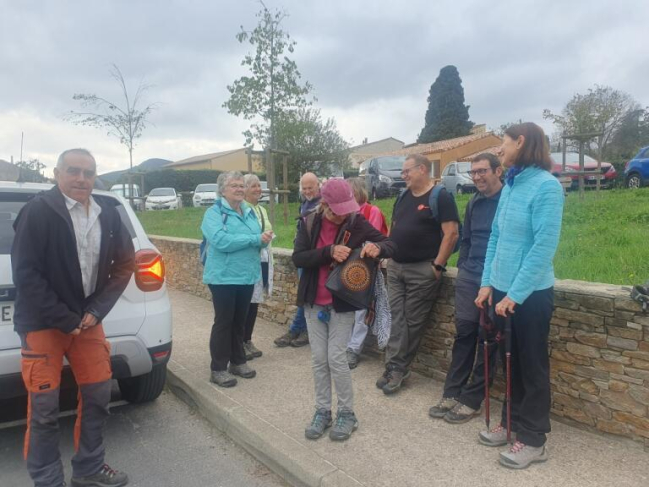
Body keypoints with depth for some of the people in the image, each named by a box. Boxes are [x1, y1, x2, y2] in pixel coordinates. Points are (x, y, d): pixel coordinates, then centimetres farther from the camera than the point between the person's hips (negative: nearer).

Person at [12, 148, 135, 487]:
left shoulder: (107, 212, 2)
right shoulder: (38, 210, -13)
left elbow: (125, 262, 5)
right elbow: (25, 273, -15)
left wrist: (95, 310, -5)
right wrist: (64, 319, -16)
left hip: (87, 319, 5)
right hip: (43, 323, -5)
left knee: (98, 394, 11)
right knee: (44, 407, 2)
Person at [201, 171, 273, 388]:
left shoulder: (249, 211, 11)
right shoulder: (214, 213, -10)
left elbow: (256, 241, 13)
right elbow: (221, 241, -25)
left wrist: (264, 239, -13)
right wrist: (256, 239, -25)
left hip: (247, 275, 6)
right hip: (224, 276, -6)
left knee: (239, 320, 16)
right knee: (223, 321, 1)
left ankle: (238, 361, 29)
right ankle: (218, 368, 11)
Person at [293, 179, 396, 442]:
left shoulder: (356, 222, -9)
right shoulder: (309, 223, -4)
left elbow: (390, 245, -6)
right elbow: (297, 258, -12)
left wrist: (377, 247, -30)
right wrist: (329, 252, -27)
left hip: (343, 303, -2)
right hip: (314, 302, 3)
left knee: (336, 358, -3)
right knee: (319, 358, 9)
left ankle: (347, 413, 16)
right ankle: (322, 411, 24)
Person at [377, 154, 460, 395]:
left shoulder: (441, 197, -9)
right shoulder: (403, 197, 13)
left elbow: (451, 233, -15)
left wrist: (438, 265, -16)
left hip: (422, 270, -7)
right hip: (395, 267, 7)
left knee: (413, 321, 2)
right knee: (396, 318, 4)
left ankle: (397, 367, 12)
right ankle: (396, 367, 9)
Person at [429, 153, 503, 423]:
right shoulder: (473, 203, 14)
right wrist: (462, 268, 14)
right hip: (469, 279, 6)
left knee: (487, 340, 4)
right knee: (464, 333, 8)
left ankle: (471, 400, 12)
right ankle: (452, 393, 16)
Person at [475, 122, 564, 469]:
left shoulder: (546, 186, -16)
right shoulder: (509, 186, 7)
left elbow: (544, 246, -20)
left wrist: (515, 294, -19)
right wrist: (488, 283, 5)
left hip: (531, 294, -7)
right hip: (503, 289, 7)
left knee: (532, 366, 7)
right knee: (511, 362, 18)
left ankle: (534, 440, 22)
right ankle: (513, 422, 35)